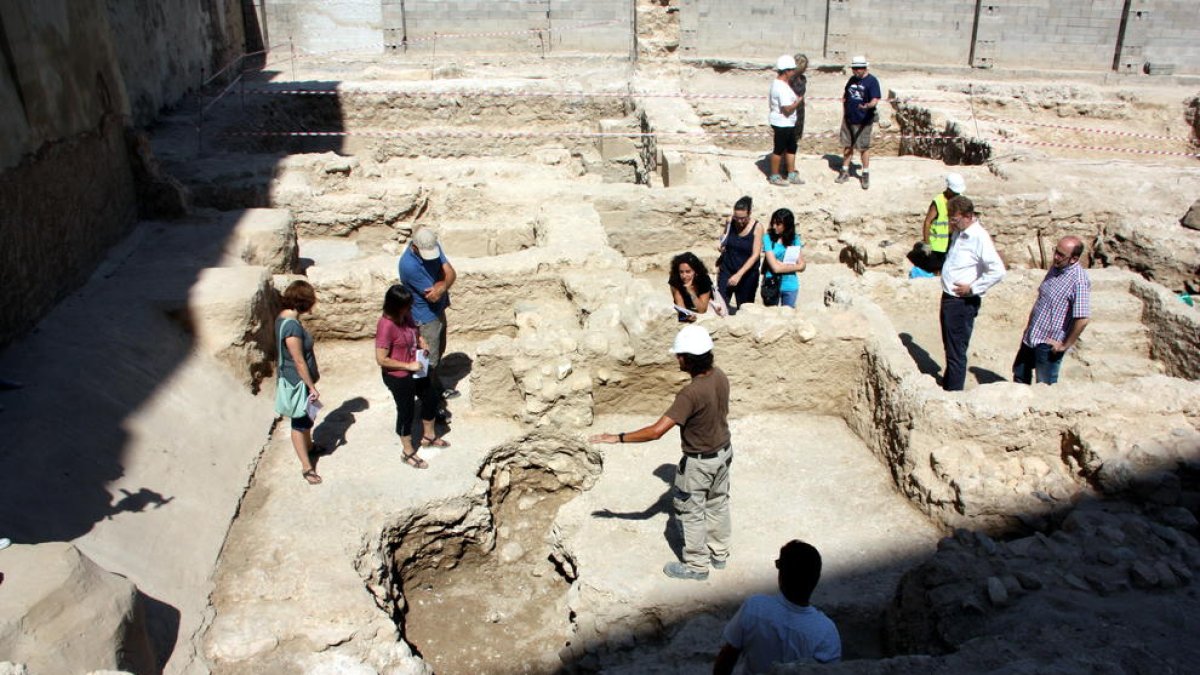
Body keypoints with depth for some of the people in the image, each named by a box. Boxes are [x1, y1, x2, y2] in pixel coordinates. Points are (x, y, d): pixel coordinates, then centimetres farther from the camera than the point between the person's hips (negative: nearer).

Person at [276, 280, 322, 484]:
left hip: (298, 380, 9)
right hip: (298, 382, -9)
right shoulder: (291, 326, -31)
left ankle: (308, 447, 49)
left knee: (307, 417, 28)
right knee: (300, 423, 4)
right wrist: (312, 387, -18)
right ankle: (307, 467, 16)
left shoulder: (284, 317, 0)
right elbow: (299, 361, -26)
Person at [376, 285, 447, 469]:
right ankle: (408, 453, 30)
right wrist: (408, 366, -25)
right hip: (398, 377, -8)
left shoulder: (406, 316, -6)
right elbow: (381, 359, -28)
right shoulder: (386, 326, -30)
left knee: (431, 398, 22)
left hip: (416, 370, 8)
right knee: (406, 412, 9)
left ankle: (428, 436, 47)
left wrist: (422, 341, -7)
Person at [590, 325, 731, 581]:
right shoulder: (720, 377, -10)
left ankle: (696, 565, 30)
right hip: (723, 452, 8)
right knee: (718, 503, 25)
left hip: (699, 462, -8)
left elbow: (656, 431, -37)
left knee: (690, 512, 13)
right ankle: (719, 553, 45)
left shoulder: (691, 394, -35)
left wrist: (618, 438, -30)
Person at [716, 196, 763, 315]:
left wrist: (739, 274, -23)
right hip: (727, 269, 2)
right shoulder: (729, 223, -3)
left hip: (747, 274, -1)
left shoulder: (757, 228, -11)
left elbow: (755, 255, -16)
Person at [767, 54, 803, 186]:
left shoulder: (776, 82, 9)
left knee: (791, 148, 16)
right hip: (782, 123, -11)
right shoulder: (782, 87, -24)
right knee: (779, 150, 2)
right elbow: (787, 108, -28)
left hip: (787, 123, 11)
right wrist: (799, 101, -11)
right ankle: (774, 177, 14)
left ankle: (791, 174, 25)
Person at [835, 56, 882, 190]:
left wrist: (869, 105, -38)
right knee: (847, 146, 12)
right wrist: (844, 112, 12)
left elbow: (876, 99, -17)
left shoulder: (872, 81, -9)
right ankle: (845, 171, 24)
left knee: (864, 148, 1)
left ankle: (866, 174, 11)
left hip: (864, 121, -6)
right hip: (848, 120, 6)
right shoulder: (852, 79, 10)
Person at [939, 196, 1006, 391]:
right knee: (950, 347, 21)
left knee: (956, 352, 0)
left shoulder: (979, 237, -19)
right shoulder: (958, 233, 8)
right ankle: (946, 386, 35)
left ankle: (954, 393, 10)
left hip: (963, 302, -9)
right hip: (949, 298, 9)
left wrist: (972, 288, -20)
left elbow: (997, 271, -25)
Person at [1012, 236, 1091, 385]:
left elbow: (1082, 320, -28)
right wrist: (1029, 324, 14)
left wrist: (1065, 345, -19)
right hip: (1031, 337, 8)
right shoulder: (1055, 268, 3)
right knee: (1020, 375, 23)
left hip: (1049, 344, -8)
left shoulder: (1079, 281, -24)